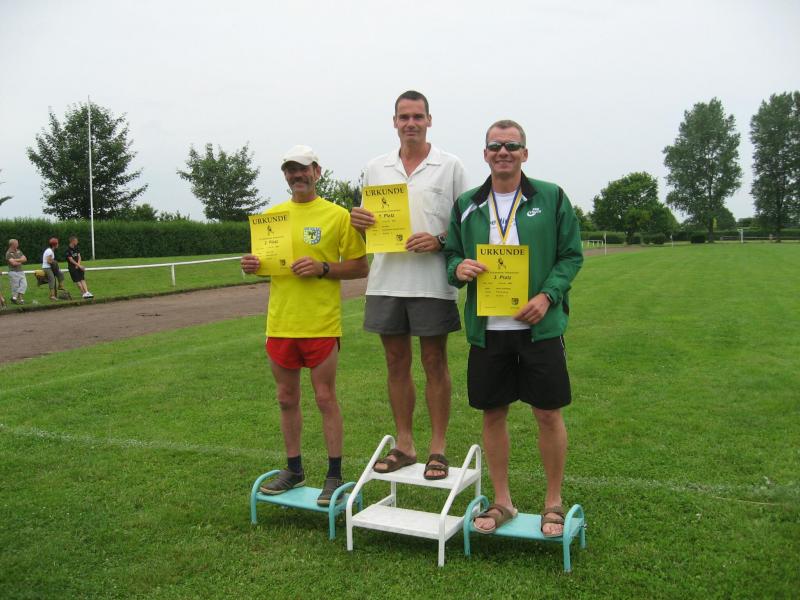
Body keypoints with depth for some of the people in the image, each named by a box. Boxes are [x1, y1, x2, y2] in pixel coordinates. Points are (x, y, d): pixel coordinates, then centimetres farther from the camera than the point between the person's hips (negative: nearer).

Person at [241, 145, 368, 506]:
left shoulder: (336, 215, -3)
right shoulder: (273, 215, 10)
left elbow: (361, 267, -4)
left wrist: (323, 268, -18)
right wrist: (252, 265, -4)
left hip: (320, 323, -5)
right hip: (280, 323, 5)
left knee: (325, 398, 2)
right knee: (287, 399, 13)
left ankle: (335, 476, 14)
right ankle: (294, 469, 28)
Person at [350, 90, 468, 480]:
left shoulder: (450, 166, 2)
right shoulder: (375, 168, 12)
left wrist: (439, 240, -16)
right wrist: (357, 221, -6)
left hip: (432, 282, -3)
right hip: (386, 279, 4)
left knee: (434, 363, 4)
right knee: (396, 363, 10)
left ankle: (438, 448, 14)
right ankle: (404, 444, 22)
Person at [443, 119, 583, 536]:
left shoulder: (551, 198, 3)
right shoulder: (467, 205, 9)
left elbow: (572, 255, 2)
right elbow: (451, 253, 14)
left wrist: (548, 295, -13)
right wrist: (458, 267, -10)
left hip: (539, 325, -2)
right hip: (486, 327, 3)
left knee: (548, 413, 3)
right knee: (493, 413, 8)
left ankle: (554, 502, 21)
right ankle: (502, 502, 25)